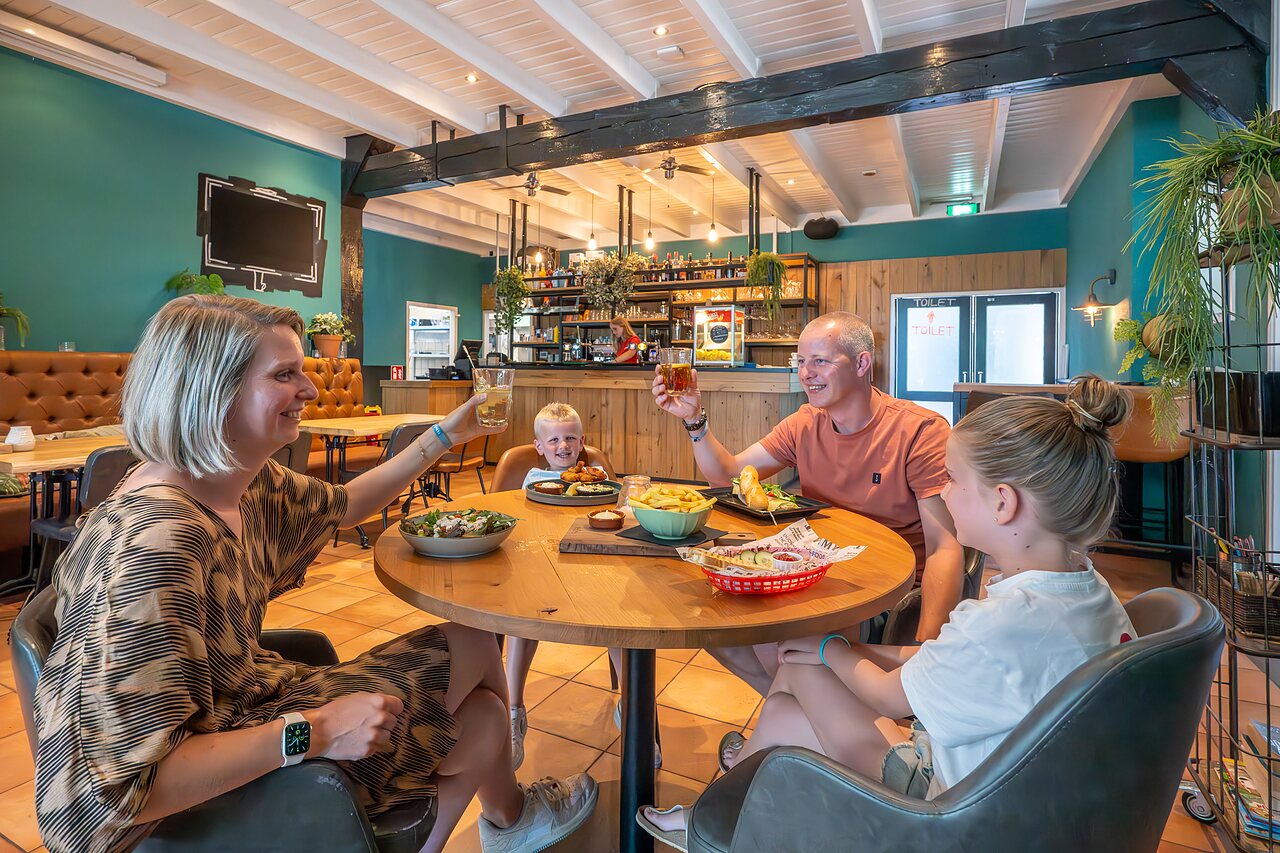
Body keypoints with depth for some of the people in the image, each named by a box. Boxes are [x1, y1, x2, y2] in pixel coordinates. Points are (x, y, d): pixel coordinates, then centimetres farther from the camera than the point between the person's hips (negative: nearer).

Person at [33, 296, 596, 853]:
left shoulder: (247, 482, -6)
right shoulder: (154, 541, -34)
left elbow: (342, 506, 13)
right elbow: (123, 791, -32)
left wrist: (444, 438, 11)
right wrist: (312, 733, -30)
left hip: (247, 703, 8)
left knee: (482, 718, 4)